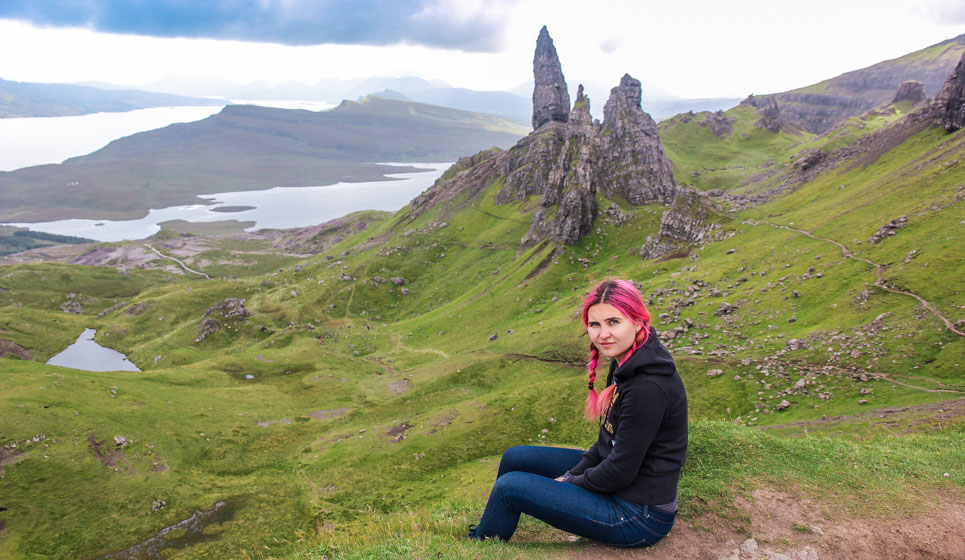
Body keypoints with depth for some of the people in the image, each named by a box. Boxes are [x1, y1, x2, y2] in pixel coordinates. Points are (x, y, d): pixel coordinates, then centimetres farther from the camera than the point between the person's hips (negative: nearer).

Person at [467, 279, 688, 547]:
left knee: (509, 487, -11)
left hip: (640, 516, -9)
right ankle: (485, 530, 34)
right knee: (515, 457, 13)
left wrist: (571, 482, -7)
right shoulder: (625, 364, 1)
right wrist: (572, 474, 4)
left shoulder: (648, 386, -28)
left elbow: (621, 471, -23)